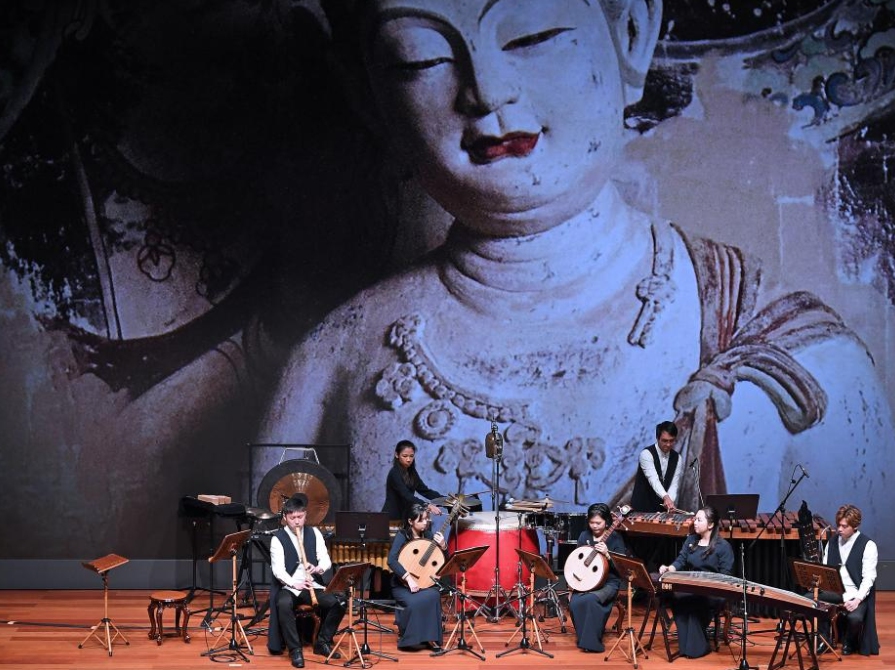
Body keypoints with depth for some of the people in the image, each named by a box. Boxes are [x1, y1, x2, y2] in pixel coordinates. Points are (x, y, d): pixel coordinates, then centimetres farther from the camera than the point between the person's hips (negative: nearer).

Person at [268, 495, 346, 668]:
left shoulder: (314, 533, 8)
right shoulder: (278, 538, -3)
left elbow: (326, 560, 2)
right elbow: (277, 569, -11)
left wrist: (318, 568, -22)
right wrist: (294, 583, -28)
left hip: (313, 585, 3)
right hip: (288, 586, -3)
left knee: (338, 604, -22)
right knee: (283, 604, -37)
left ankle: (322, 642, 1)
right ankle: (295, 649, -21)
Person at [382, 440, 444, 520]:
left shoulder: (411, 473, 8)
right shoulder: (394, 474, -16)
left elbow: (425, 490, 7)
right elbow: (406, 495, -29)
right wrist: (427, 506, -42)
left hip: (404, 517, 7)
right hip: (391, 518, -7)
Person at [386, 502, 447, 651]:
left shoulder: (428, 535, 6)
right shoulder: (402, 536, -7)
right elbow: (392, 561, -22)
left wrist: (443, 546, -9)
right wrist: (409, 578, -31)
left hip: (425, 583, 4)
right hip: (403, 586, -4)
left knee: (433, 596, -29)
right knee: (414, 602, -33)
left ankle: (430, 638, -18)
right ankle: (405, 637, -7)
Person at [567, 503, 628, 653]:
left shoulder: (615, 539, -4)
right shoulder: (584, 536, 8)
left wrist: (607, 554, -24)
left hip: (608, 583, -4)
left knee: (589, 599, -33)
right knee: (574, 603, -26)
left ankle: (592, 641, -21)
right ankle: (583, 636, -5)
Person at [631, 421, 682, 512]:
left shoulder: (677, 458, 2)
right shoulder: (646, 454, -15)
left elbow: (674, 484, -5)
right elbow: (653, 479, -28)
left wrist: (670, 500, -25)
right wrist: (666, 497, -44)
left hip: (662, 508, 4)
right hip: (642, 507, -4)